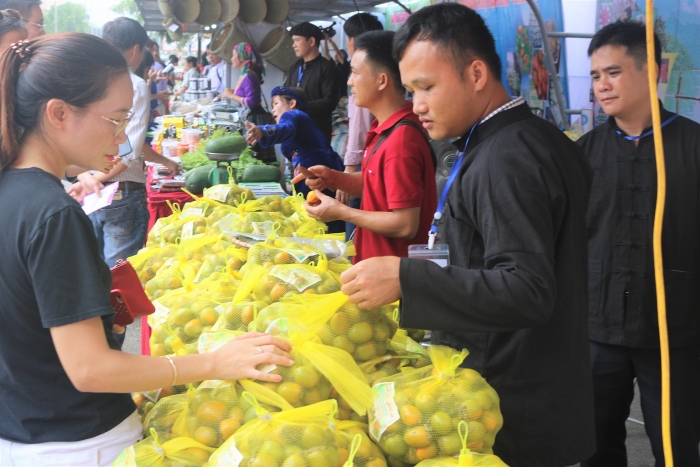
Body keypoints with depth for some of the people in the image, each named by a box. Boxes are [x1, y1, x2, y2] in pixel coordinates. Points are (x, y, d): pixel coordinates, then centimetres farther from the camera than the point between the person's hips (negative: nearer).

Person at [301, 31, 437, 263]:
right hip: (380, 262, 9)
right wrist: (332, 178, -1)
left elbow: (406, 225, -26)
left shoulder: (400, 140, -26)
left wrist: (341, 212, -17)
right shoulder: (388, 127, 4)